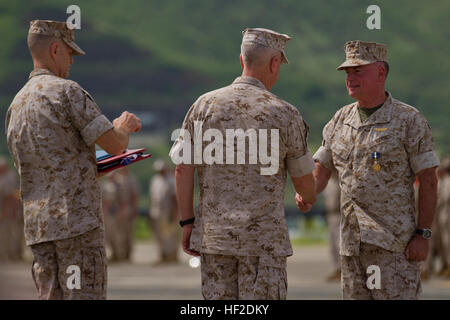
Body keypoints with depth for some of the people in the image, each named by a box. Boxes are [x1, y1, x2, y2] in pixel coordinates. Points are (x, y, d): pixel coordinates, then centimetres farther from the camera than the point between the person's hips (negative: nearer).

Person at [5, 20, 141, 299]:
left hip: (38, 225, 8)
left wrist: (97, 167, 26)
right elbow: (115, 144, -10)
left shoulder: (16, 106, 18)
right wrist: (124, 127, 12)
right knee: (84, 296, -8)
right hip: (78, 222, -8)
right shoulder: (67, 91, -8)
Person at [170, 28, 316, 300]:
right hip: (265, 236, -3)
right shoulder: (284, 114, -5)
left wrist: (188, 223, 8)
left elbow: (183, 168, 0)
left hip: (213, 234, 3)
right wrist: (309, 198, 27)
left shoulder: (205, 105, 2)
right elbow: (303, 180, 4)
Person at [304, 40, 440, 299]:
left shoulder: (409, 120, -5)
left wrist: (423, 235, -12)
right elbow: (321, 170, 15)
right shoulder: (341, 120, 12)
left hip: (394, 241, -6)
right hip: (353, 242, 6)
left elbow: (428, 180, -6)